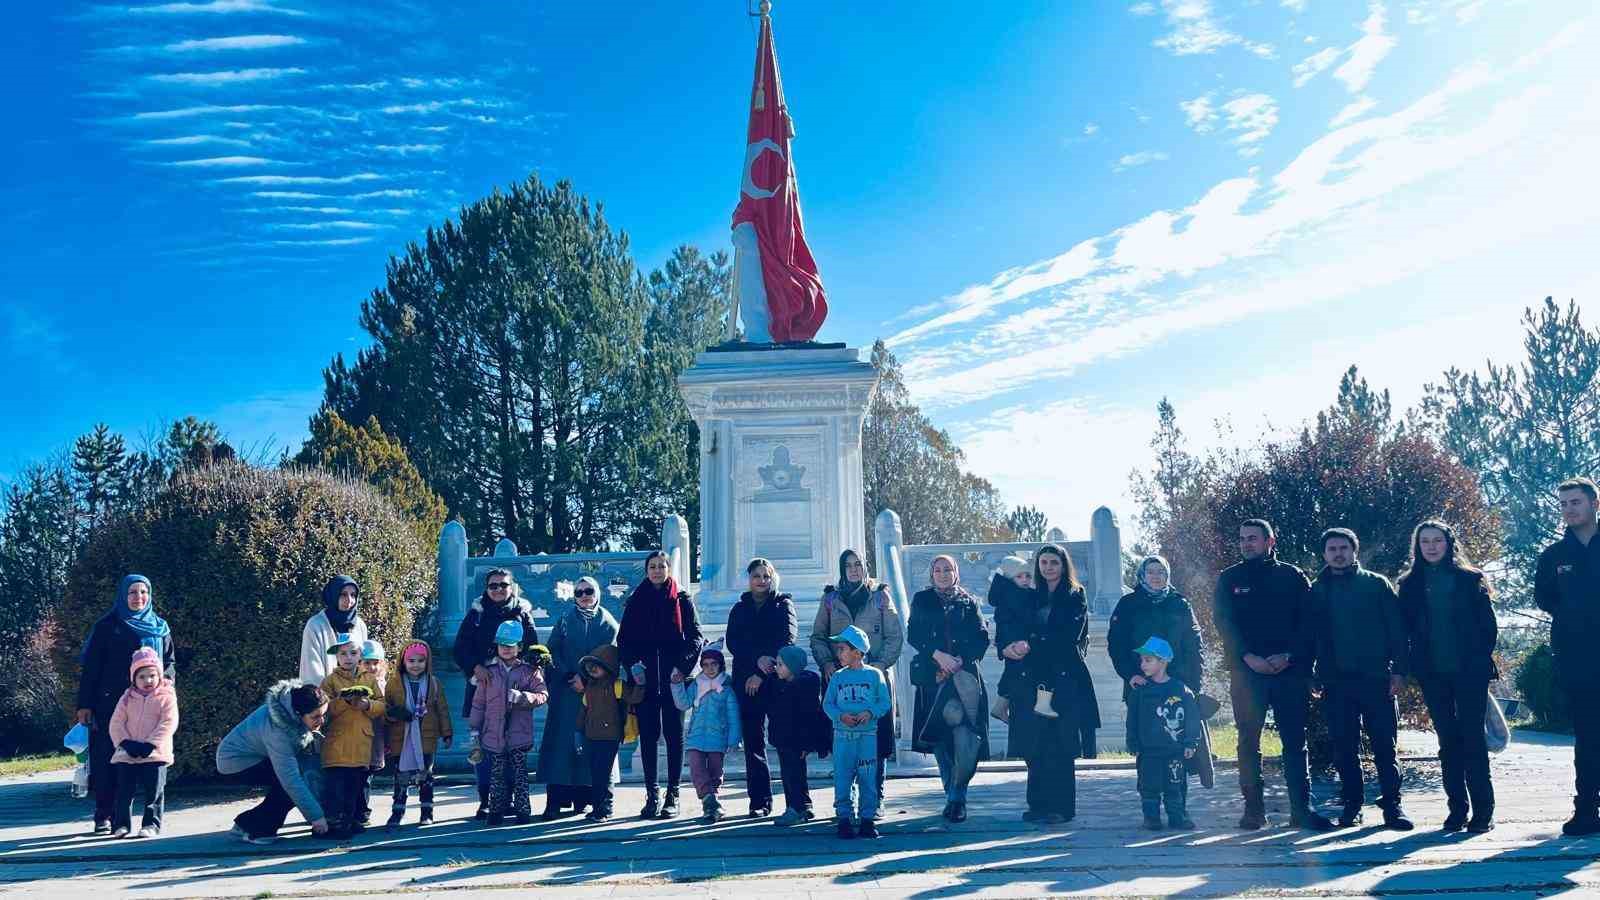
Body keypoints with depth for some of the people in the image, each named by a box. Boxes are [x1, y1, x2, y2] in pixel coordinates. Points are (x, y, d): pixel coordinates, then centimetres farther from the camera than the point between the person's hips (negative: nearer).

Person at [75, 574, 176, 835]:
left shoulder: (160, 628, 14)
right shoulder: (107, 626, 5)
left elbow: (170, 662, 17)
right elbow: (91, 667, 2)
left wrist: (165, 676, -5)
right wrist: (84, 704, -4)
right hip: (110, 703, -2)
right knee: (109, 759, -3)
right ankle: (104, 816, 4)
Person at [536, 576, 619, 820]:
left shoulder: (608, 622, 6)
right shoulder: (565, 621, 9)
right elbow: (554, 652, 2)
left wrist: (586, 679, -11)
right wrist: (571, 676, -11)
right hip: (566, 690, 0)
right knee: (563, 740, -7)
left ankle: (584, 797, 4)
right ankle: (556, 801, -8)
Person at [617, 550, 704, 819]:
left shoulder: (682, 600, 5)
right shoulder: (635, 601, 10)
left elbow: (695, 637, -1)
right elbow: (624, 639, 8)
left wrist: (682, 666, -14)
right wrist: (632, 664, -9)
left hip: (674, 678, -1)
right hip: (645, 679, 2)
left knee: (674, 735, 2)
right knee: (648, 736, 2)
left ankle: (672, 795, 8)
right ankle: (652, 794, 7)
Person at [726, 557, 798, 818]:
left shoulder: (783, 605, 9)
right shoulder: (739, 609, 17)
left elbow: (787, 639, -4)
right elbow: (733, 642, 3)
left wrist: (762, 674, -11)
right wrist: (758, 659, -15)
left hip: (778, 679, -3)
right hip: (746, 680, 3)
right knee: (753, 741, 1)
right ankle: (760, 801, 5)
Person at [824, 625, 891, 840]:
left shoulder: (874, 674, 1)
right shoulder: (837, 677, 7)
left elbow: (884, 703, 1)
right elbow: (827, 704, 6)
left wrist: (870, 713, -16)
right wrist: (841, 716, -12)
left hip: (868, 734, -2)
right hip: (842, 735, 2)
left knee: (868, 778, 2)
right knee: (842, 778, 1)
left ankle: (868, 818, 12)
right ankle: (844, 817, 10)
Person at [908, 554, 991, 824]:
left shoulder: (968, 602, 11)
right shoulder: (921, 600, 12)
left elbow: (982, 638, 5)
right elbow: (914, 635, 3)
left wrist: (959, 660, -8)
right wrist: (938, 655, -11)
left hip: (964, 674, -1)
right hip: (933, 676, 1)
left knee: (965, 738, -14)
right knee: (939, 737, 2)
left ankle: (957, 796, -5)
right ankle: (953, 796, 14)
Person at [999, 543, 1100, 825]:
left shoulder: (1076, 597, 5)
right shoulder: (1027, 598, 18)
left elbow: (1069, 636, -8)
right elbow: (1006, 625, 9)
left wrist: (1031, 646, -13)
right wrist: (1011, 646, -12)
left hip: (1064, 679, -4)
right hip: (1031, 681, 4)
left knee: (1060, 746, -5)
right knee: (1035, 746, 2)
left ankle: (1061, 806, 0)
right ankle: (1038, 805, 10)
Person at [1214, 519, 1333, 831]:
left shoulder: (1293, 577, 7)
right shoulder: (1229, 579, 8)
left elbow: (1307, 622, 1)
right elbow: (1224, 623, 0)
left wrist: (1288, 656, -13)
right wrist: (1249, 657, -13)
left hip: (1290, 671, 0)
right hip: (1246, 672, 0)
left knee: (1295, 741, 1)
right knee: (1249, 741, 2)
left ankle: (1301, 808, 5)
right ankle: (1253, 809, 8)